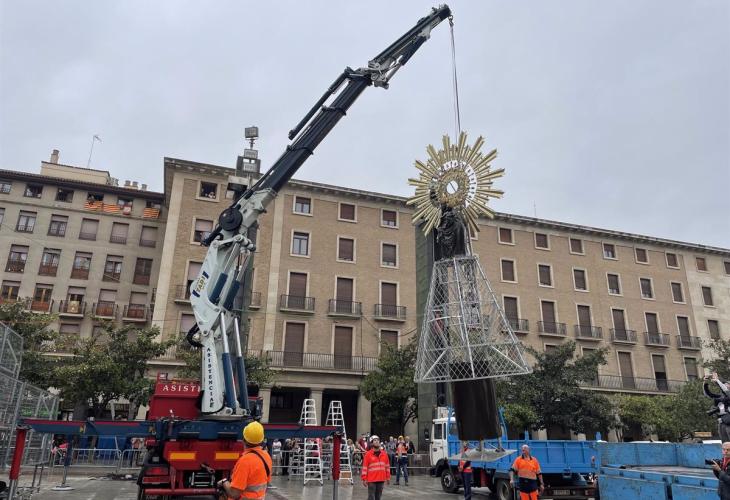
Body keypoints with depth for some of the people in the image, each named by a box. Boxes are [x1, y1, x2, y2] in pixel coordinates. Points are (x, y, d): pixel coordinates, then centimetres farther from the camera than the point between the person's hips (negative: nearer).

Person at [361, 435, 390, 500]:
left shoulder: (384, 454, 7)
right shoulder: (368, 454, -6)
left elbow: (387, 466, 13)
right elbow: (365, 467, -5)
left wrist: (388, 477, 13)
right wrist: (364, 479, -7)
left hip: (381, 480, 4)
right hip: (371, 480, -4)